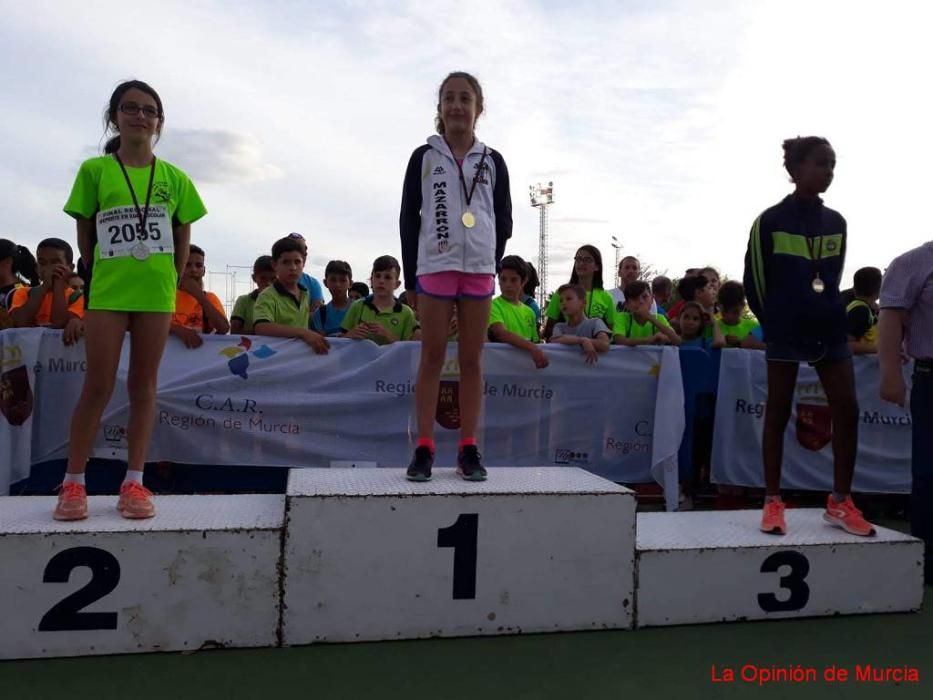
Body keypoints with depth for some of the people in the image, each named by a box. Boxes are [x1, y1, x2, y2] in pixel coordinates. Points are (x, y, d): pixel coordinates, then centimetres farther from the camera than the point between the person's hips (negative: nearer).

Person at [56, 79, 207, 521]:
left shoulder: (175, 178, 7)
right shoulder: (94, 170, 3)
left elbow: (183, 240, 11)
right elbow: (85, 236, 6)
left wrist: (168, 282, 5)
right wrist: (102, 277, 6)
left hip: (156, 293, 2)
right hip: (106, 291, -1)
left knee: (143, 385, 5)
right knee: (98, 385, -1)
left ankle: (134, 482, 10)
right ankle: (73, 483, 10)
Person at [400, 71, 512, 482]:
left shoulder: (492, 161, 9)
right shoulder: (424, 156, 6)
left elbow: (503, 220, 11)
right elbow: (408, 218, 4)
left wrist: (492, 265, 5)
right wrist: (410, 277, 0)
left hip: (478, 268, 1)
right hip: (434, 266, -1)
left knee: (472, 359, 4)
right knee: (432, 356, 1)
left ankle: (468, 449, 9)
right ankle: (424, 448, 4)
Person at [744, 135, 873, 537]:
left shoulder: (836, 222, 10)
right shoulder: (770, 221, -5)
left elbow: (834, 276, 19)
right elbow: (754, 280, -1)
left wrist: (826, 312, 14)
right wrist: (773, 321, 6)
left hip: (830, 327, 5)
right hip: (786, 330, -5)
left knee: (847, 411, 1)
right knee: (778, 414, 1)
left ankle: (840, 503, 13)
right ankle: (773, 502, 10)